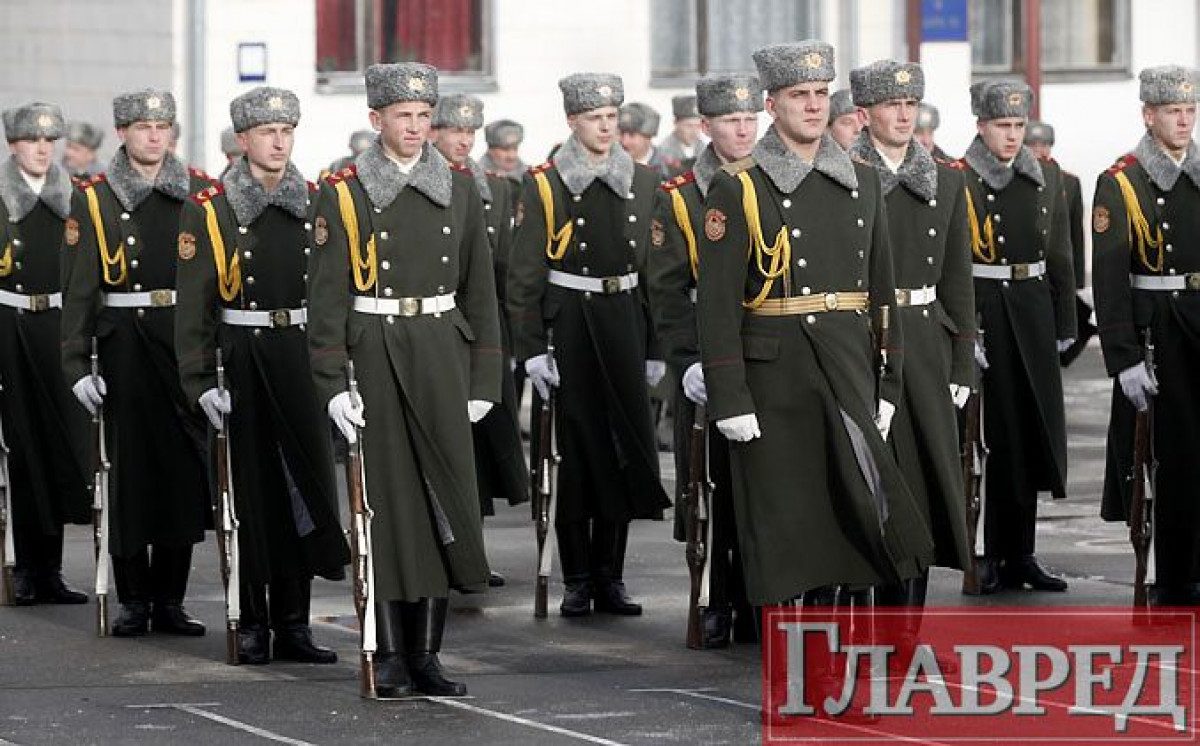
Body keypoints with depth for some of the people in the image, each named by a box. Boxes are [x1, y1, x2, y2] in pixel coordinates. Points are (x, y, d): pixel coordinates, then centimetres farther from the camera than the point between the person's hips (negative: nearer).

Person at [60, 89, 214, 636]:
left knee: (184, 466, 2)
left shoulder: (199, 192, 9)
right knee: (129, 465, -1)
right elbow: (79, 286, -1)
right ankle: (134, 600, 8)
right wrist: (77, 365, -8)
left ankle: (170, 598, 11)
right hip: (125, 344, -2)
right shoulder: (94, 199, 2)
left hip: (188, 343, 2)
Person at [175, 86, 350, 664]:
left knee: (306, 481, 2)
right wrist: (200, 380, -13)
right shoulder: (208, 210, -2)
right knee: (250, 491, 1)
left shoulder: (314, 205, 9)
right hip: (242, 361, -3)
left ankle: (293, 623, 9)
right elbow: (193, 305, -6)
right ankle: (253, 623, 9)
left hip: (304, 358, 3)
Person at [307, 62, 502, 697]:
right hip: (374, 354, -3)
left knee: (447, 497, 1)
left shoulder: (459, 190, 8)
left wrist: (483, 379, 6)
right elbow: (326, 295, -3)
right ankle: (390, 656, 6)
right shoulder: (343, 195, -1)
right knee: (385, 499, -1)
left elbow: (480, 290, 11)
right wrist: (332, 385, -10)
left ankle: (426, 653, 9)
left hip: (442, 358, 3)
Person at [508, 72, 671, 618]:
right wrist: (531, 349, -9)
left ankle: (610, 576, 10)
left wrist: (655, 346, 8)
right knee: (576, 447, -1)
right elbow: (525, 274, -3)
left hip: (624, 322, 3)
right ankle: (577, 580, 5)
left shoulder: (642, 183, 9)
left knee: (625, 447, 2)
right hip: (569, 322, -3)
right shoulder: (545, 186, -1)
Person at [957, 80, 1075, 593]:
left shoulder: (1047, 178, 10)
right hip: (983, 314, -5)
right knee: (995, 435, -3)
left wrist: (1064, 325, 10)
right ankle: (993, 558, 4)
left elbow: (1060, 256, 14)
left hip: (1033, 314, 5)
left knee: (1029, 434, 7)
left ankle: (1018, 555, 15)